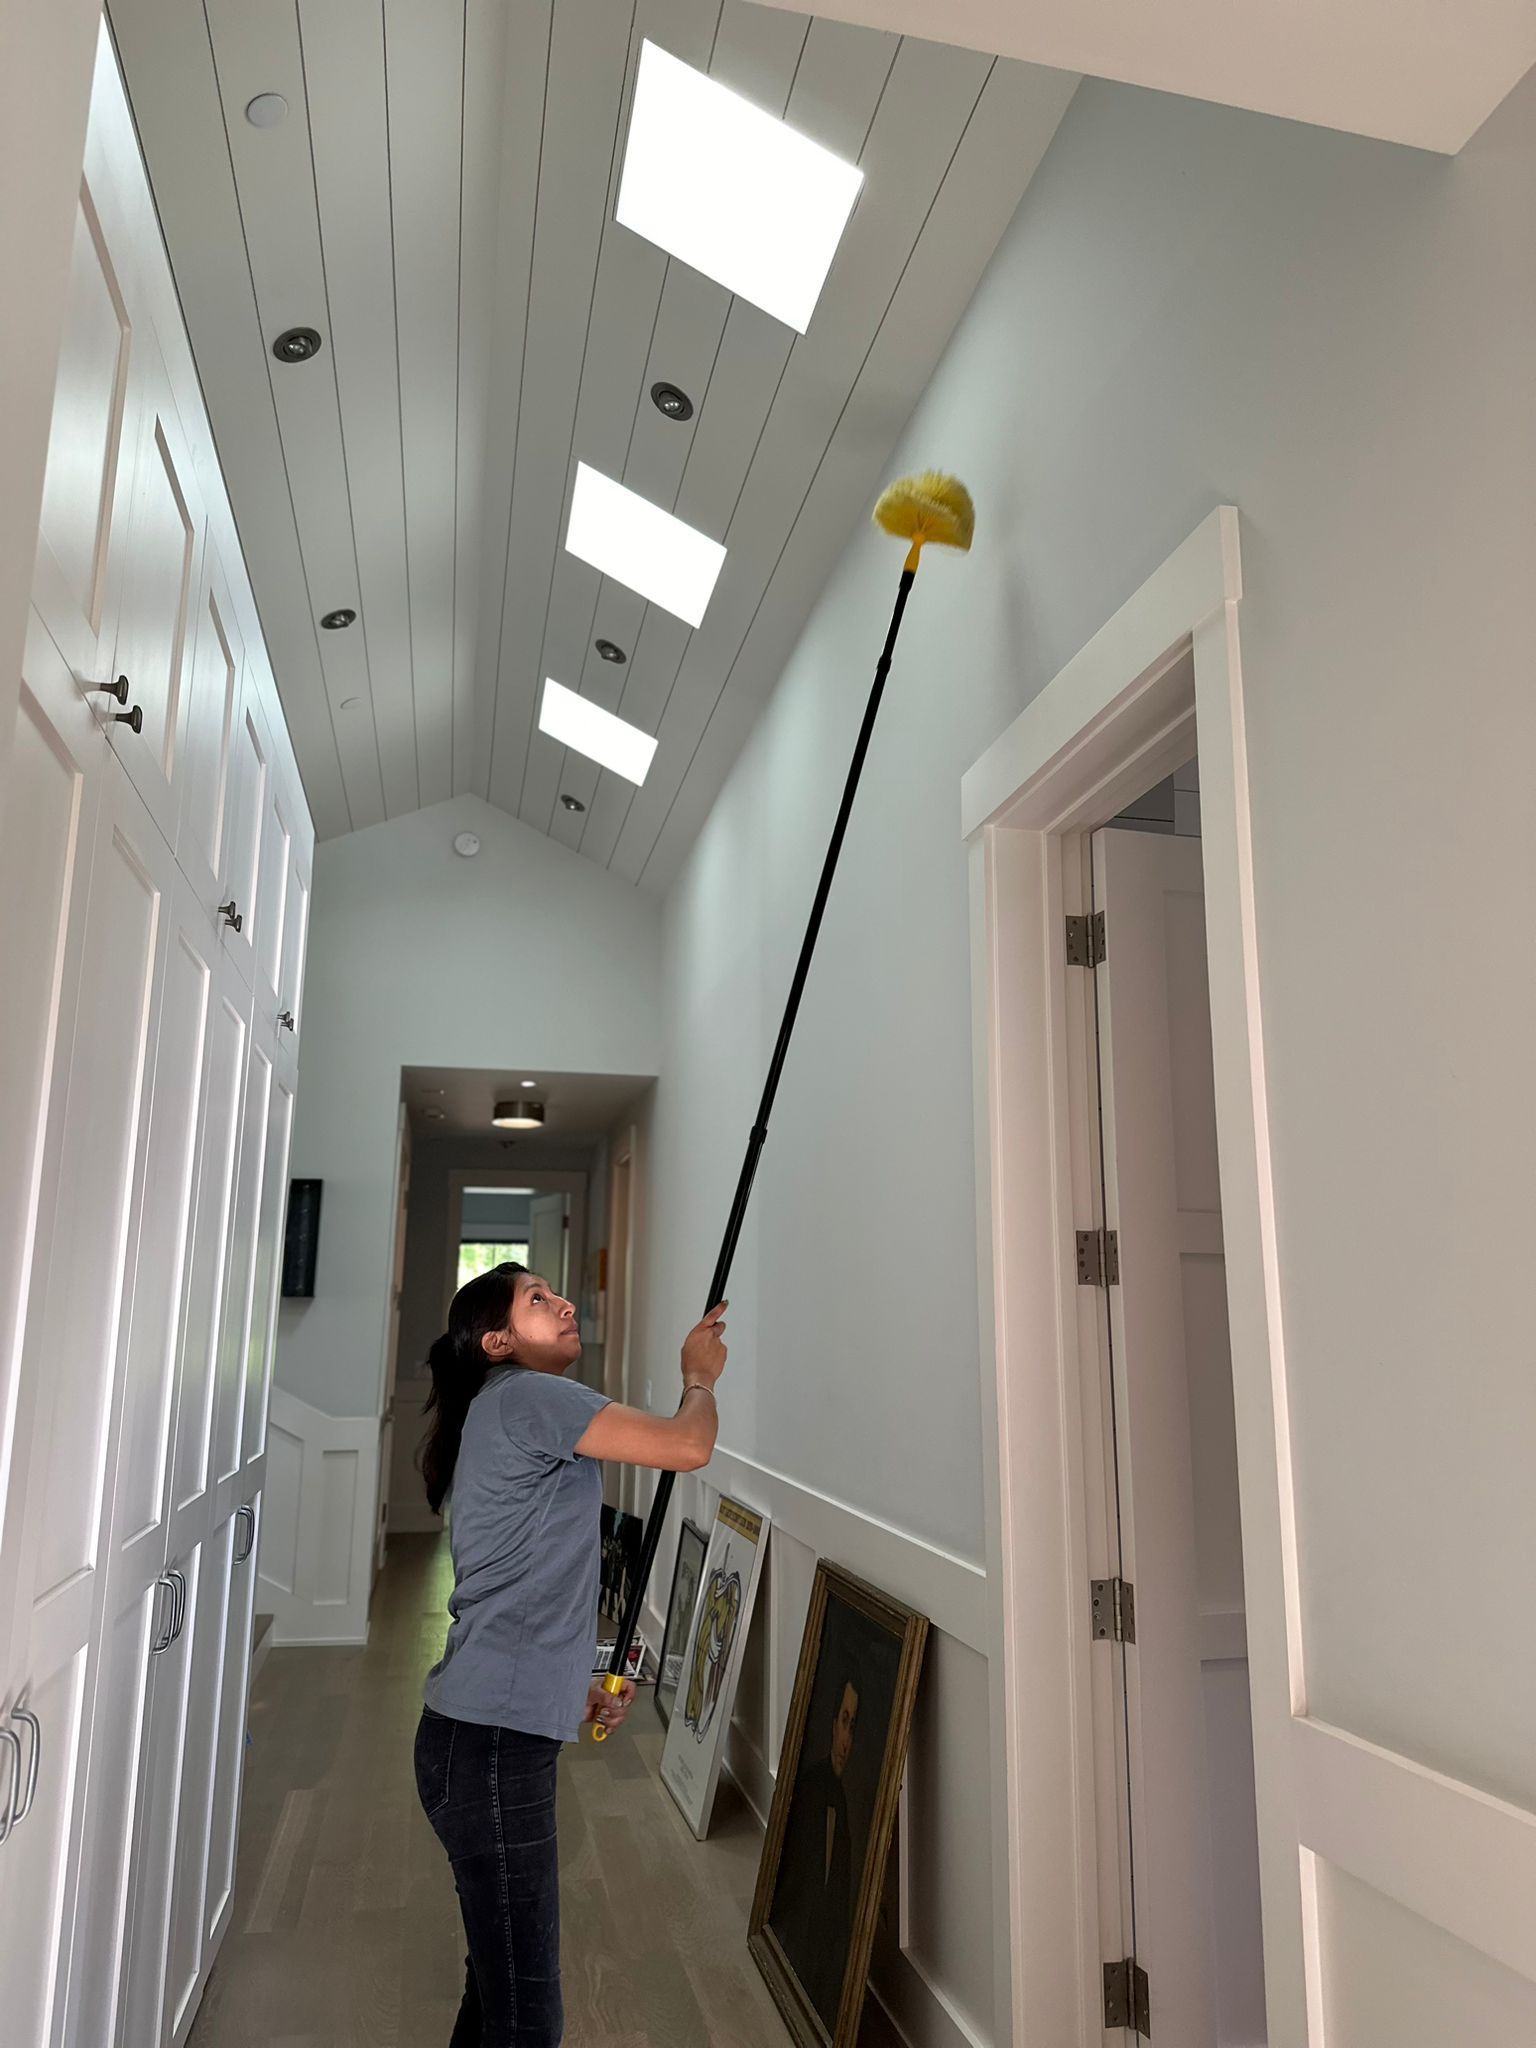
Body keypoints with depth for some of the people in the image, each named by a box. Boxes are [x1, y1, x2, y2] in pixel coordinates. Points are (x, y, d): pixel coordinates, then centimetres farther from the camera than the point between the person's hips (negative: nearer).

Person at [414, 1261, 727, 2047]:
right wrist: (699, 1374, 2)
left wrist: (575, 1684, 16)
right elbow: (687, 1447, -17)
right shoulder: (526, 1396, -12)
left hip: (491, 1735, 10)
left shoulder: (510, 1420, 19)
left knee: (502, 1979, 20)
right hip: (492, 1743, -10)